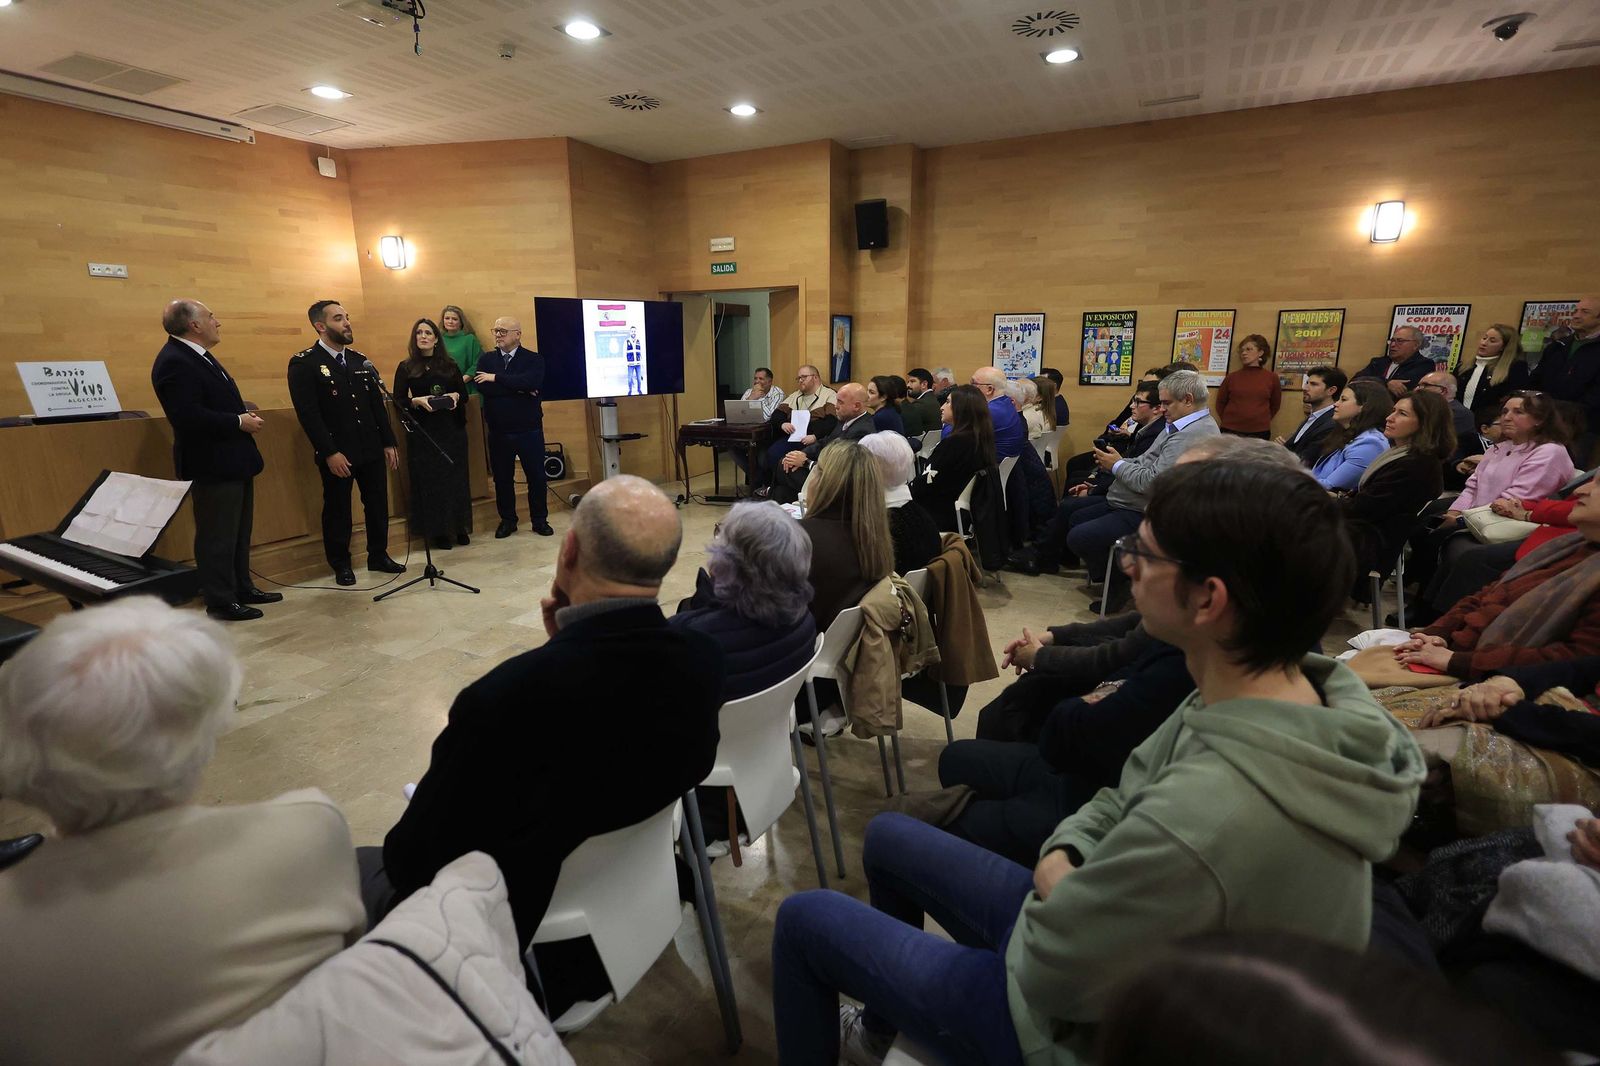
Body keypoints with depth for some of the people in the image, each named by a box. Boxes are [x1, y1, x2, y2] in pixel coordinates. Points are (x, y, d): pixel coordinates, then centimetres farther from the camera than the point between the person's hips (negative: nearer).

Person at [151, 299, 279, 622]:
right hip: (213, 465, -10)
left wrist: (243, 413, 1)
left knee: (239, 532, 19)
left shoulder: (198, 356, 14)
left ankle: (242, 588, 31)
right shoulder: (174, 362, -18)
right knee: (217, 537, -1)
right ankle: (221, 602, 9)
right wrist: (239, 422, -19)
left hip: (233, 461, 10)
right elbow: (187, 416, -27)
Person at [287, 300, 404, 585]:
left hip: (371, 449, 5)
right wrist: (330, 452, -19)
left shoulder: (360, 360, 11)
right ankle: (341, 564, 21)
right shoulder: (304, 363, -8)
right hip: (337, 454, -5)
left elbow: (378, 405, 13)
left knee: (378, 505, 10)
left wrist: (389, 442, 8)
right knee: (337, 511, 7)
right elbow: (308, 413, -14)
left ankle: (378, 556, 26)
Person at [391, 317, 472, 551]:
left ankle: (459, 527, 15)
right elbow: (398, 400, 1)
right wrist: (417, 401, -17)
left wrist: (455, 396, -10)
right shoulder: (406, 368, 4)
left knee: (456, 477, 4)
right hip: (423, 430, -2)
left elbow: (464, 394, 11)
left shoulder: (449, 365, 9)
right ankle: (438, 530, 7)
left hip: (452, 428, 2)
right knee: (429, 479, 0)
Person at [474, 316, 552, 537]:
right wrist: (519, 389, -17)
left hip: (529, 430, -2)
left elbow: (531, 382, -22)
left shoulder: (534, 359, -1)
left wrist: (496, 378, -18)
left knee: (536, 476, 5)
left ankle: (539, 520, 19)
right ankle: (507, 520, 24)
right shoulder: (486, 359, 6)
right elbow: (482, 386, -12)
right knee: (502, 478, 10)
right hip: (498, 432, 2)